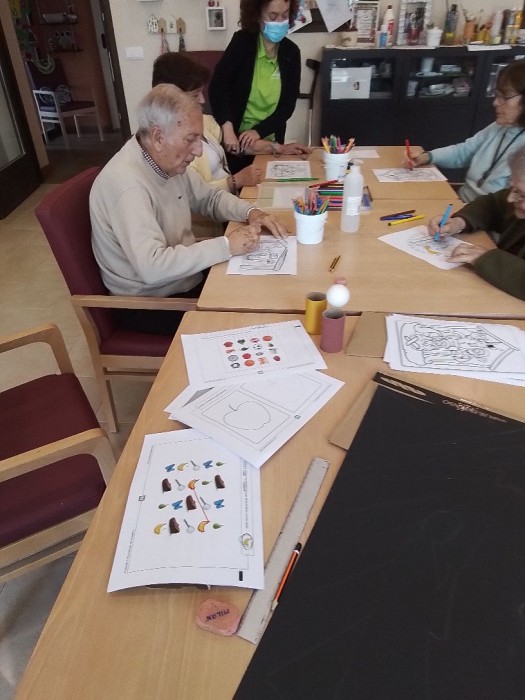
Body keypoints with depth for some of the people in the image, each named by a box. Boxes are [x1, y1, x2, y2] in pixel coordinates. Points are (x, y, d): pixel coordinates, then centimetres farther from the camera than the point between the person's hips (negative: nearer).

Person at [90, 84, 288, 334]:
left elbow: (209, 197, 13)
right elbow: (152, 266, -38)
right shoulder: (127, 183, -29)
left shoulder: (169, 161, -2)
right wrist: (227, 245, -33)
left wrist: (250, 212, -6)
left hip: (185, 277, 8)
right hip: (150, 303, -8)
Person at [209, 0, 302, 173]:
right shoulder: (242, 42, -8)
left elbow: (288, 105, -3)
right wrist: (227, 128, -31)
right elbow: (217, 86, -17)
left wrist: (259, 131, -18)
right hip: (235, 141, -2)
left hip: (269, 143, 3)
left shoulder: (291, 52, -1)